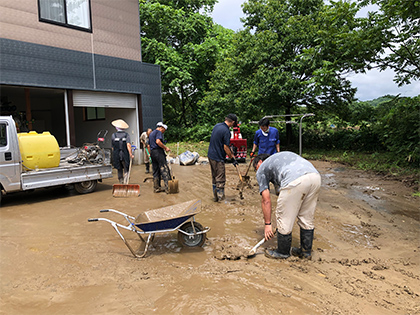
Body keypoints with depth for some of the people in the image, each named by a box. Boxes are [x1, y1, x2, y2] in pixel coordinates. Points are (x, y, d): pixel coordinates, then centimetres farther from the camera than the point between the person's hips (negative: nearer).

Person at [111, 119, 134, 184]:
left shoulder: (113, 135, 3)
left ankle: (121, 182, 21)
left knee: (119, 170, 14)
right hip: (125, 155, -2)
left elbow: (113, 147, 9)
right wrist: (131, 154, -9)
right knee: (126, 169, 7)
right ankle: (125, 181, -12)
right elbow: (128, 145, -14)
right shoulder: (126, 134, -4)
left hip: (116, 155, 2)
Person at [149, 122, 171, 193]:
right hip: (158, 152, -9)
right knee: (164, 170, -10)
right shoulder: (159, 132, -4)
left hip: (152, 152, 9)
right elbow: (158, 141, -22)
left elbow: (149, 145, 25)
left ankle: (156, 188, 13)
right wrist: (165, 148, -16)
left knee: (156, 171, 11)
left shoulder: (151, 134, 24)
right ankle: (167, 188, -14)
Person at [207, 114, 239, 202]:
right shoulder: (226, 131, -19)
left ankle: (215, 196, 25)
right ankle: (221, 198, 4)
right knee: (220, 179, 1)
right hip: (218, 158, -9)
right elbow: (225, 148, -19)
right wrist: (233, 159, -9)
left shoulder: (217, 125, 7)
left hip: (210, 155, 9)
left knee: (214, 178, 17)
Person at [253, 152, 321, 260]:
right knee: (307, 219, 22)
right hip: (315, 175, 7)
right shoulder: (279, 156, 39)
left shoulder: (261, 170, 21)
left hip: (295, 180, -7)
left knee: (284, 219, 12)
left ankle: (283, 252, 28)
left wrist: (268, 224, 22)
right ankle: (306, 251, 36)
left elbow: (266, 200, 16)